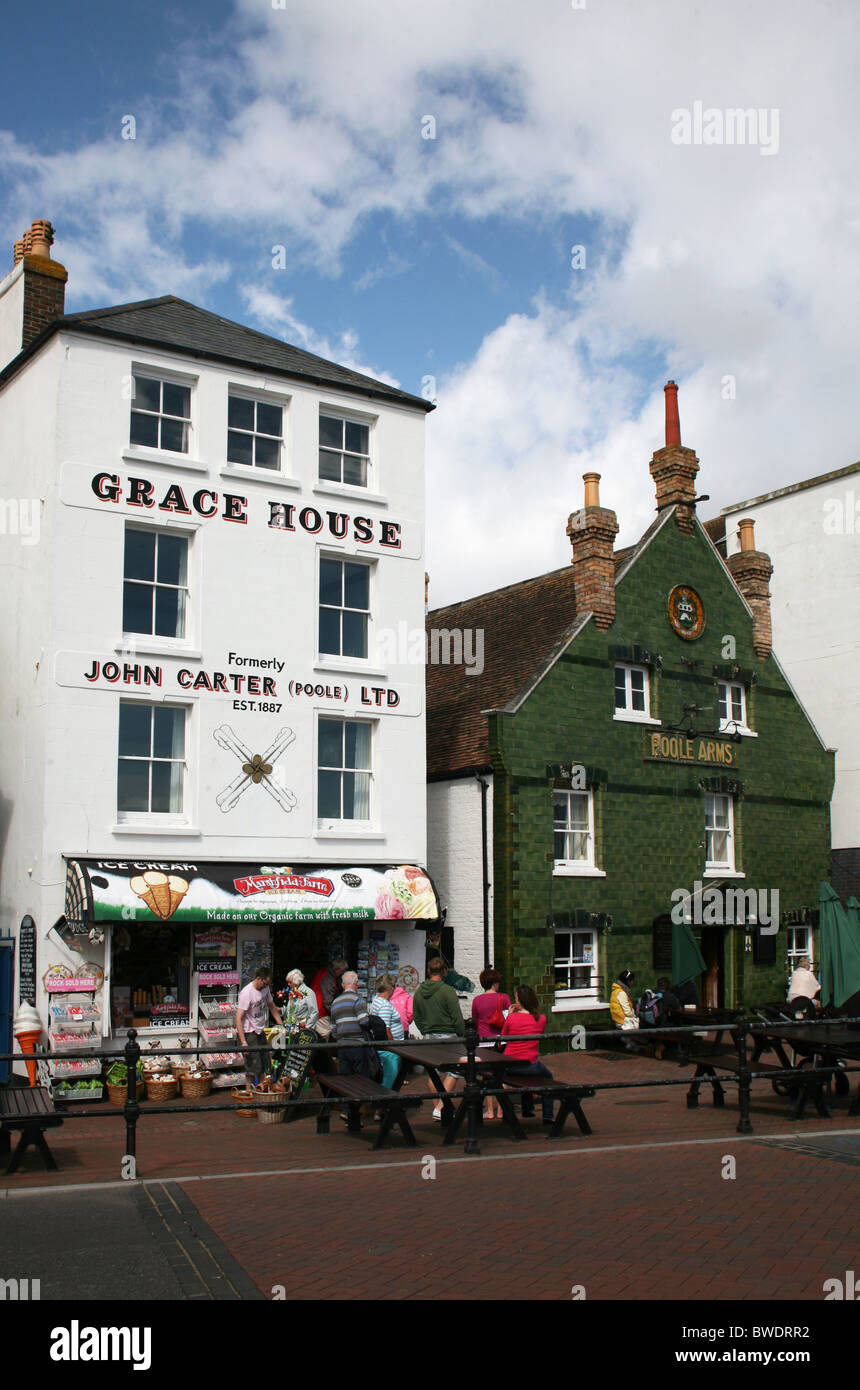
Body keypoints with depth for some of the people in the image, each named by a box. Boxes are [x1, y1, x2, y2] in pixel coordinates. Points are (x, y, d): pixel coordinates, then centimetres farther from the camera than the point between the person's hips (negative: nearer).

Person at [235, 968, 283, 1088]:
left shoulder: (265, 988, 2)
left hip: (260, 1031, 8)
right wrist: (243, 1042, -28)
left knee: (265, 1064, 12)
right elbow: (238, 1018, -24)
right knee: (253, 1066, -10)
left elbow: (272, 1007, 19)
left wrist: (282, 1026, 15)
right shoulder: (247, 993, -22)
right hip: (248, 1033, -8)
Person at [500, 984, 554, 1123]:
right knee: (548, 1077, 29)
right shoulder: (541, 1019, -7)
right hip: (530, 1066, -1)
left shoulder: (512, 1018, -11)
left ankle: (528, 1109, 42)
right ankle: (547, 1116, 23)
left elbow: (503, 1037, 4)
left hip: (509, 1067, 1)